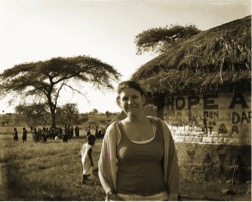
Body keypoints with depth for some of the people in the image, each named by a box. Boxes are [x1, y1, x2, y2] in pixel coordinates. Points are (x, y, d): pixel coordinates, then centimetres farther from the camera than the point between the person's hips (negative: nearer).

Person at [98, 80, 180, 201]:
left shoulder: (160, 127, 1)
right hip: (124, 198, -1)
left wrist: (173, 197, -1)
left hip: (158, 196, 1)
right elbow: (104, 168, 1)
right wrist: (112, 197, -9)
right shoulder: (114, 131, -3)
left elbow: (171, 164, 4)